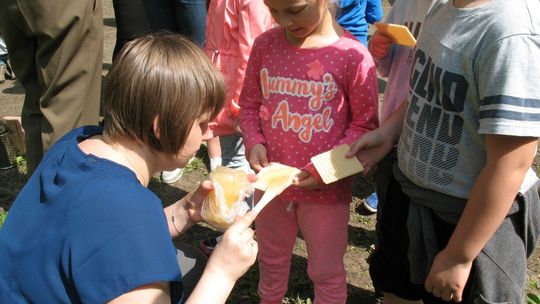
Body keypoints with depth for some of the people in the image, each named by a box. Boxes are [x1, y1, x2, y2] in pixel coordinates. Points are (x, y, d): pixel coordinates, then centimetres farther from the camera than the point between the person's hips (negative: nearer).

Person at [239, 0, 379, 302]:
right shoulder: (265, 44, -5)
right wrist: (254, 142, -11)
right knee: (271, 259, 27)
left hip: (325, 188, -4)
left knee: (326, 270, 17)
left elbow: (365, 125, -9)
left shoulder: (352, 55, -17)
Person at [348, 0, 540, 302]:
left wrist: (458, 256, -21)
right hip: (411, 192, 8)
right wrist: (386, 133, 1)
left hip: (472, 216, -8)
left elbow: (509, 166, -29)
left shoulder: (513, 33, -30)